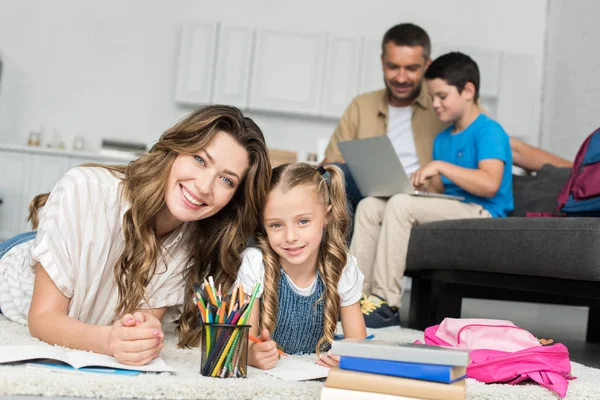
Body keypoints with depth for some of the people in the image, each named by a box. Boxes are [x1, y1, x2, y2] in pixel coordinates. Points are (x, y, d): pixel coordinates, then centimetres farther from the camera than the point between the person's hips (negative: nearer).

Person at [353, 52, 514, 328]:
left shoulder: (489, 130, -5)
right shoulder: (442, 139, 20)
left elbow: (490, 184, -21)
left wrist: (441, 166, -20)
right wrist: (425, 185, -3)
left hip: (481, 214, -9)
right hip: (449, 210, 9)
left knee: (401, 204, -29)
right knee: (369, 206, -5)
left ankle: (386, 303, -26)